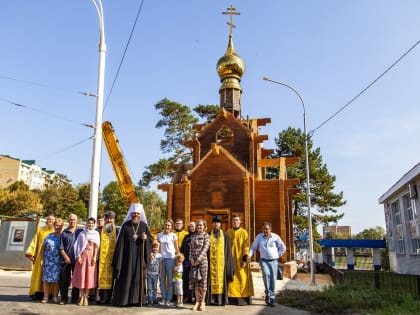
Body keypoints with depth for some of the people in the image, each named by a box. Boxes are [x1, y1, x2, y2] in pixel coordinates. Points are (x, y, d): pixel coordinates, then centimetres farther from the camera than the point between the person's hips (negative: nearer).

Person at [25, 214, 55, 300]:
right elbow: (35, 242, 8)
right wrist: (31, 253, -2)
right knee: (39, 273, 1)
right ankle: (38, 293, 6)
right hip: (41, 255, 2)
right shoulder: (40, 230, 11)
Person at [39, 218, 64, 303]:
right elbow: (42, 248, 9)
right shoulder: (49, 236, 8)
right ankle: (45, 297, 11)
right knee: (46, 279, 3)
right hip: (48, 261, 1)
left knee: (57, 279, 2)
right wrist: (42, 259, 3)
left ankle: (55, 297, 11)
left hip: (58, 262, -1)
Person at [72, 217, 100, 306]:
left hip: (91, 256, 0)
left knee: (89, 275, -3)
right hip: (82, 255, 0)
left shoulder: (96, 234, 9)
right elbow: (78, 245, 5)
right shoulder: (82, 233, 9)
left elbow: (96, 247, 4)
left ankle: (86, 297, 4)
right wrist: (78, 256, -6)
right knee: (81, 275, -3)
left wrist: (94, 257, -6)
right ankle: (81, 297, 5)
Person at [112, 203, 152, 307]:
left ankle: (136, 299, 11)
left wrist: (146, 238, -14)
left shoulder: (144, 225, 6)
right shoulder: (125, 225, 1)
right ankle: (122, 299, 7)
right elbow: (121, 241, -2)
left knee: (138, 277, 4)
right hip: (127, 255, -2)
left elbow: (150, 238, 10)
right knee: (126, 277, 0)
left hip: (139, 257, 2)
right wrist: (119, 257, -8)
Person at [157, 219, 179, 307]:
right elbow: (158, 247, 15)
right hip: (161, 259, 3)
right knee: (162, 279, 5)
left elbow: (176, 248, 3)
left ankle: (168, 299, 8)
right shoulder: (159, 235, 8)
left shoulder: (173, 235, -1)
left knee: (170, 280, 1)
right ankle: (163, 298, 13)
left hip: (170, 259, -3)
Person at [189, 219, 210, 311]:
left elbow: (205, 248, -8)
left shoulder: (206, 235, 1)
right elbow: (191, 248, 11)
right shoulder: (193, 236, 14)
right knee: (195, 281, 4)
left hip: (203, 260, -4)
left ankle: (203, 302, 7)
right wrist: (191, 258, -3)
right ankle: (197, 301, 11)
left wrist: (198, 259, -13)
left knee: (203, 280, -1)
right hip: (194, 261, 4)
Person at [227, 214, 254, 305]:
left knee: (242, 278, -2)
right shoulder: (228, 232, 8)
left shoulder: (244, 232, -2)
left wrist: (244, 259, -13)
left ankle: (243, 298, 5)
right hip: (231, 259, 3)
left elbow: (246, 246, -6)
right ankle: (233, 298, 11)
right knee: (232, 278, 4)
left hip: (241, 259, -3)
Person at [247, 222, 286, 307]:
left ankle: (271, 298, 8)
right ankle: (268, 293, -10)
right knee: (266, 274, -26)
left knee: (273, 279, -2)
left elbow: (283, 248, 11)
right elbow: (253, 247, 7)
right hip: (264, 260, 0)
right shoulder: (259, 236, 3)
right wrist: (249, 255, -8)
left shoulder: (275, 237, 1)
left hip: (273, 261, 1)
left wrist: (278, 255, 6)